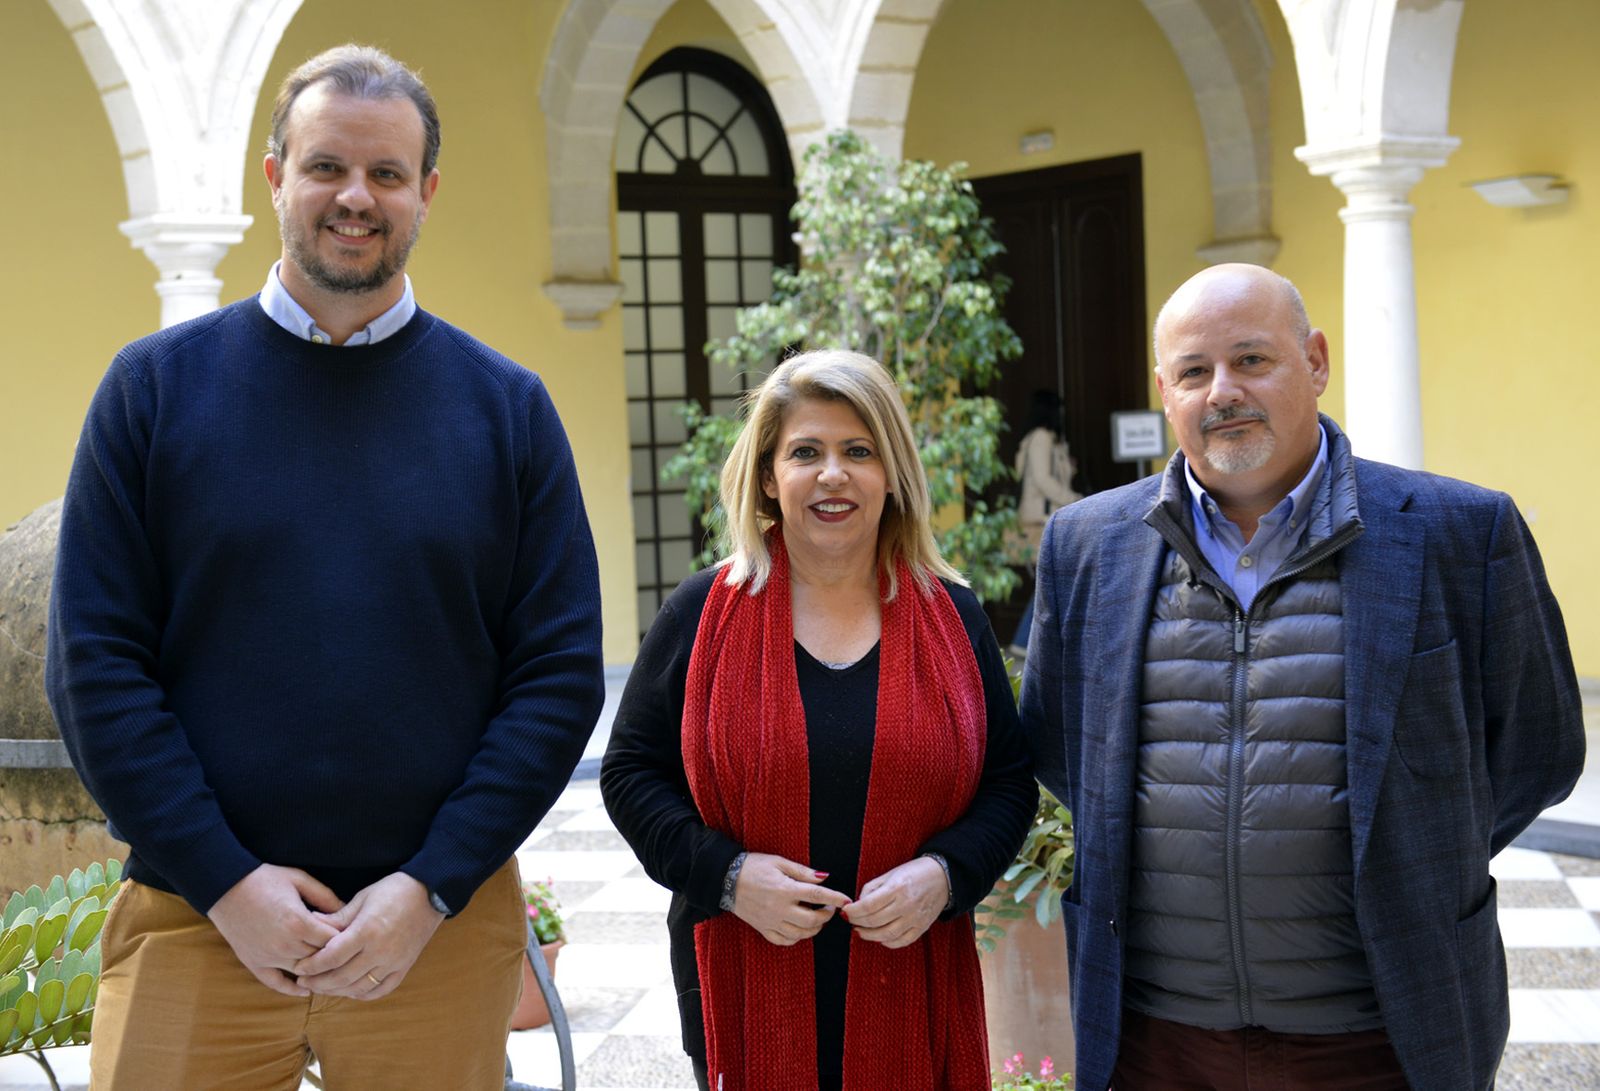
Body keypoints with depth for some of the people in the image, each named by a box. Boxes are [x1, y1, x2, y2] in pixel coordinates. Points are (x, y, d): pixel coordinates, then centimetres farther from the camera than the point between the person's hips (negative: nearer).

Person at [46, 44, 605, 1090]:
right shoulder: (158, 384, 2)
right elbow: (96, 663, -1)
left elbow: (562, 673, 0)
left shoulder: (507, 406, 3)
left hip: (441, 925, 1)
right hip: (198, 920, 0)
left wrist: (432, 888, -9)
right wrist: (227, 882, -9)